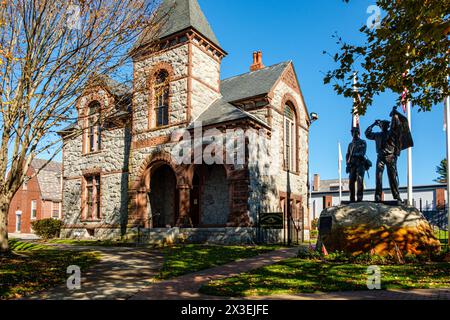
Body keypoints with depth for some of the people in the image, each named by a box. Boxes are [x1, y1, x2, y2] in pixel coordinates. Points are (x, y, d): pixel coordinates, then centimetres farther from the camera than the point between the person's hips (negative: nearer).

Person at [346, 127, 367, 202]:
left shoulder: (363, 143, 11)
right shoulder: (350, 144, 25)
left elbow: (362, 153, -4)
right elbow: (347, 155, 18)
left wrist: (354, 154, -17)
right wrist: (348, 164, 4)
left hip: (360, 164, -4)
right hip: (352, 165, 4)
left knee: (359, 180, -16)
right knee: (351, 181, -6)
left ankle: (360, 198, -19)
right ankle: (352, 199, -5)